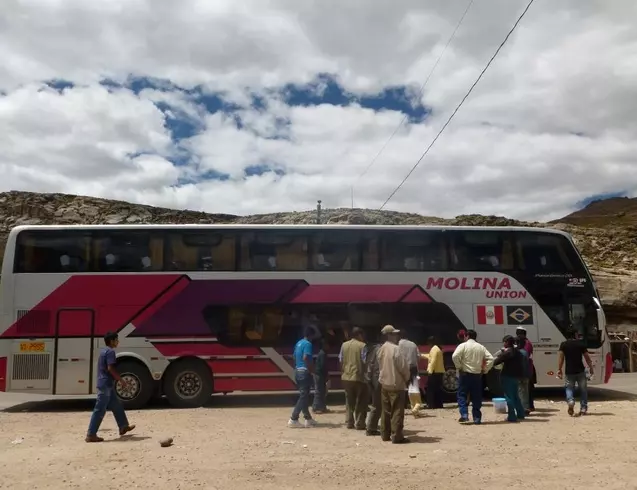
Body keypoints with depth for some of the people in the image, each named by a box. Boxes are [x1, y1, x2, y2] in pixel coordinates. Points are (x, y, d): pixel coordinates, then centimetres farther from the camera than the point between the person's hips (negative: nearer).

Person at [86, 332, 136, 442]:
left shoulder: (104, 351, 17)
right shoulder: (110, 351, -14)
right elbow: (110, 368, -22)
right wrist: (121, 380, -14)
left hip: (104, 384, 10)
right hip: (106, 384, -10)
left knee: (117, 406, 19)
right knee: (100, 410, -7)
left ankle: (123, 427, 29)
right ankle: (91, 435, -4)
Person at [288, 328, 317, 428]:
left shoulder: (298, 343, 14)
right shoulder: (308, 344, -13)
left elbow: (294, 356, 19)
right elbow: (305, 358, -24)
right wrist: (311, 369, -14)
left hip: (297, 371, 9)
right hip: (304, 372, -9)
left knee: (303, 395, 15)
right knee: (303, 396, -6)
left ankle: (308, 418, 23)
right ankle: (293, 419, -9)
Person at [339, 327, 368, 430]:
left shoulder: (344, 345, 5)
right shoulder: (362, 346, -8)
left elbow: (341, 361, 7)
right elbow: (365, 361, -11)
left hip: (346, 377, 5)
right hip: (359, 377, -5)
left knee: (349, 401, 15)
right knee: (360, 402, 5)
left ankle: (349, 422, 16)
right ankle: (359, 424, 4)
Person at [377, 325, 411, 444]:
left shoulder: (381, 349, 7)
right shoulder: (395, 349, -17)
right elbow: (403, 366, -15)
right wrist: (407, 378, 2)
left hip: (384, 383, 8)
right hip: (396, 384, -8)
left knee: (386, 411, 15)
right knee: (397, 412, -3)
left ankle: (385, 434, 20)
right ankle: (396, 436, -1)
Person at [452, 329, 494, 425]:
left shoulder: (463, 345, -4)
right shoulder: (481, 347, 9)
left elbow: (455, 356, -19)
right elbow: (491, 359, 2)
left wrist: (459, 367, -7)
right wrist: (484, 370, 7)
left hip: (465, 374, -4)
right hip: (477, 375, 4)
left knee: (462, 395, 4)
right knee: (476, 397, 10)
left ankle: (464, 415, -9)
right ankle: (477, 418, 11)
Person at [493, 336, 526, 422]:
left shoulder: (507, 352, -15)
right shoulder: (518, 352, 13)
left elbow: (497, 361, -16)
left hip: (508, 376, -9)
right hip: (516, 376, 9)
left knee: (509, 397, -5)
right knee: (515, 396, 19)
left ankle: (512, 417, -6)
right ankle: (520, 414, 24)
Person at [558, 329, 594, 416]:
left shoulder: (563, 344, 0)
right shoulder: (581, 344, 0)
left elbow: (561, 357, -6)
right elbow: (587, 357, 2)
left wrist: (559, 369, -3)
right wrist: (591, 368, 13)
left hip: (569, 371, 0)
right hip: (580, 371, 0)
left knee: (569, 388, 10)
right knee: (583, 390, 12)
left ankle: (570, 401, -18)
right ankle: (583, 408, 11)